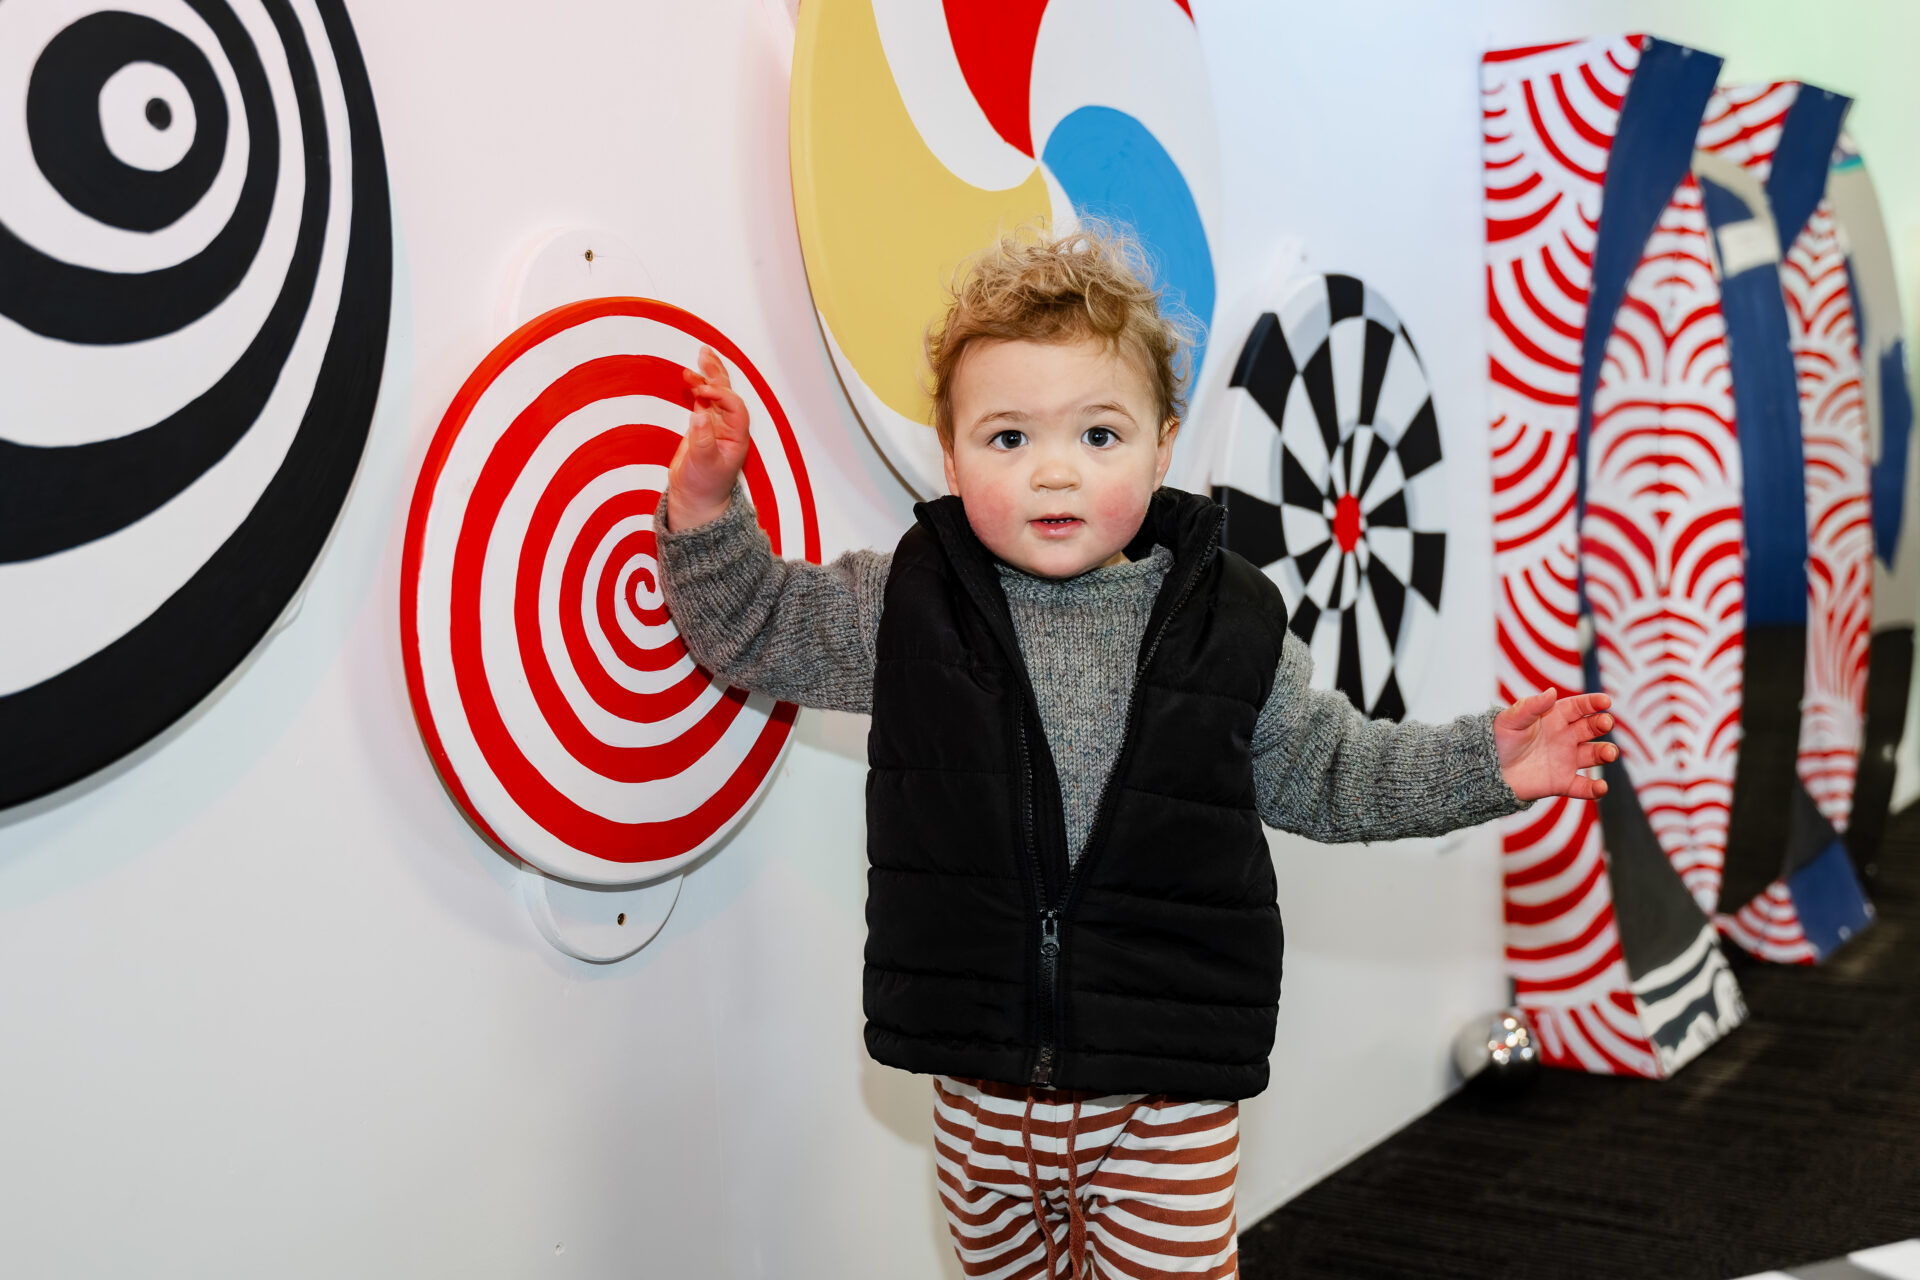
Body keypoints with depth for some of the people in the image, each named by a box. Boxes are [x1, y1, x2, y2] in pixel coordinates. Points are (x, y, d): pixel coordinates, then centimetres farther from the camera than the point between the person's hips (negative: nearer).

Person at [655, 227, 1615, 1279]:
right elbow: (750, 627, 4)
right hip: (981, 1083, 2)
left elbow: (1331, 776, 7)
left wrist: (1483, 764, -3)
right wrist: (707, 502, -12)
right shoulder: (906, 605, -4)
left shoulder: (1230, 624, -4)